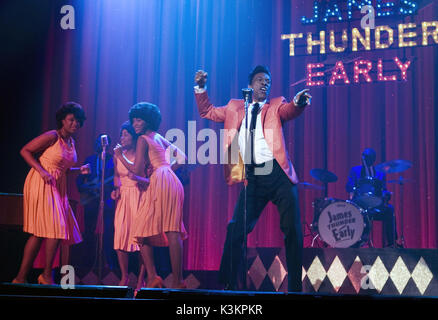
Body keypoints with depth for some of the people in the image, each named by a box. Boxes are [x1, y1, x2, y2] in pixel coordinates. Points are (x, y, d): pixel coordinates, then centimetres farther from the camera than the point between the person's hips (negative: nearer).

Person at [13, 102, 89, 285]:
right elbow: (25, 151, -10)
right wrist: (42, 171, -18)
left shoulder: (71, 142, 15)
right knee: (49, 230, -11)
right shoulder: (52, 136, -10)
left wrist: (80, 170, 5)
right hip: (40, 185, -8)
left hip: (57, 187, 8)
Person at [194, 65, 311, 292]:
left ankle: (295, 287, 7)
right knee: (236, 231, -2)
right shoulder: (235, 108, 19)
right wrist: (200, 88, 9)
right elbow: (207, 112, 24)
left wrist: (298, 103, -32)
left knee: (292, 230, -3)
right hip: (252, 179, 2)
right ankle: (230, 285, 10)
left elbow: (289, 111, -9)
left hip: (278, 173, -1)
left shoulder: (276, 105, 12)